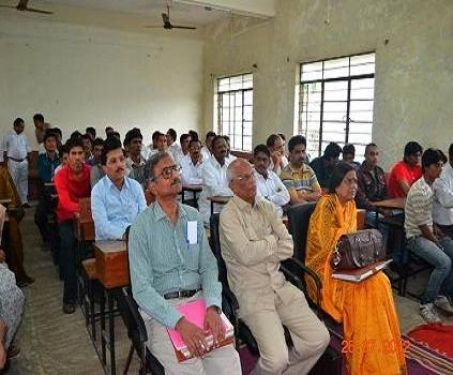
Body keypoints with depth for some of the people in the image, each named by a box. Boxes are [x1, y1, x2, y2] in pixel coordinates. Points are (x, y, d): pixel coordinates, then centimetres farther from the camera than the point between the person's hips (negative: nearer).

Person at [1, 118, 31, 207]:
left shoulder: (24, 136, 7)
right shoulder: (8, 136, -3)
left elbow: (28, 150, 13)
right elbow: (5, 151, -1)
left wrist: (28, 161, 8)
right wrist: (6, 163, -5)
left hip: (24, 162, 3)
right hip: (13, 162, -3)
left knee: (24, 181, 4)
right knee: (13, 182, 1)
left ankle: (24, 201, 8)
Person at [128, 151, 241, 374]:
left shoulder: (194, 217, 7)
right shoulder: (141, 225, -6)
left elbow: (208, 266, 5)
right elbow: (141, 288, -11)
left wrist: (212, 307, -13)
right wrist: (179, 322, -23)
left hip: (199, 299, 3)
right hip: (161, 307, -3)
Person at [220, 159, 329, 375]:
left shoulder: (267, 207, 11)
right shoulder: (229, 214, -8)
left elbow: (288, 248, 4)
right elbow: (246, 255, -19)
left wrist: (259, 252, -10)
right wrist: (272, 241, -3)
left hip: (280, 284, 6)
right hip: (252, 292, -6)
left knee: (320, 339, -3)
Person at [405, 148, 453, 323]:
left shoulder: (433, 185, 8)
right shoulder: (419, 190, -22)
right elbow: (422, 225, -19)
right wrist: (437, 242, -8)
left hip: (429, 233, 9)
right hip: (416, 237, -9)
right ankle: (426, 303, -9)